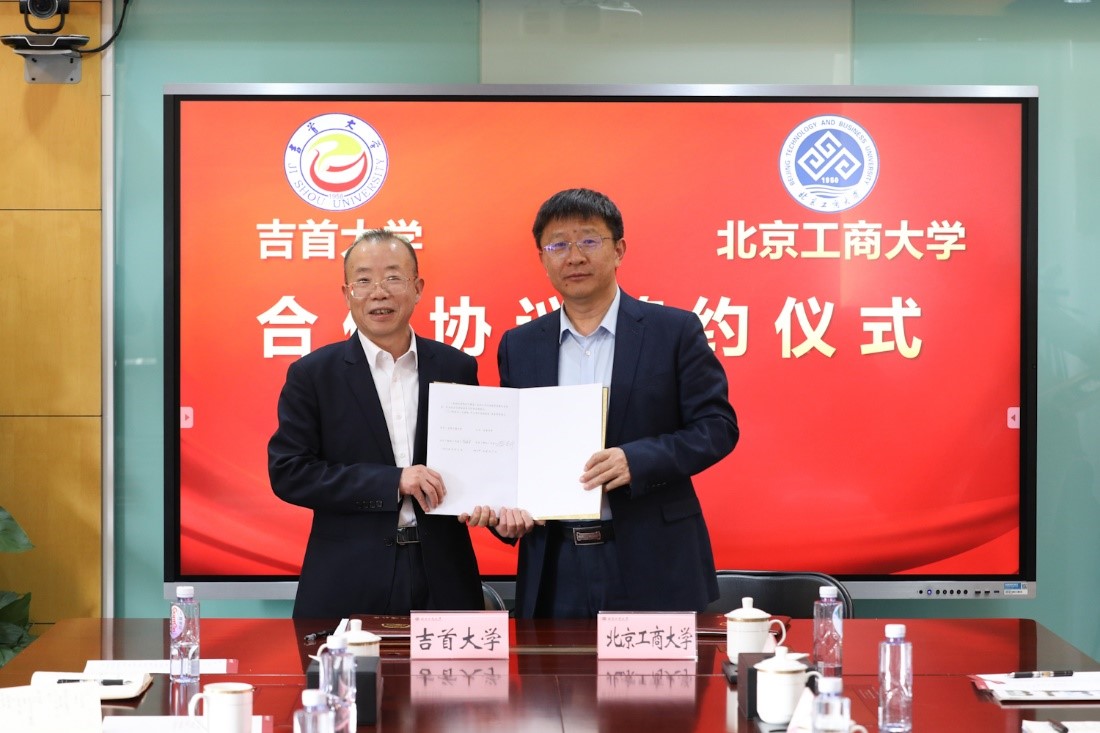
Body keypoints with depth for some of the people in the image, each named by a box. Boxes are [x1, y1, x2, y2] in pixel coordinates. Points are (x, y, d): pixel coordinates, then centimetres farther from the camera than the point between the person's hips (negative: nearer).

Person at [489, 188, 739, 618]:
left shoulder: (674, 331, 1)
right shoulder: (519, 346, 11)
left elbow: (717, 426, -3)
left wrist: (636, 459, -18)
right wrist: (506, 507, -5)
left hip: (654, 566, -3)